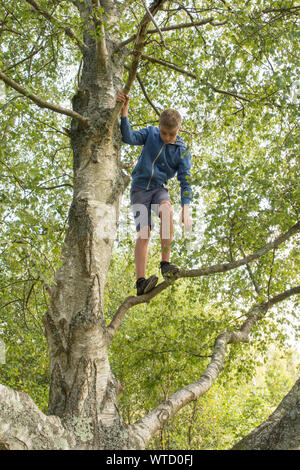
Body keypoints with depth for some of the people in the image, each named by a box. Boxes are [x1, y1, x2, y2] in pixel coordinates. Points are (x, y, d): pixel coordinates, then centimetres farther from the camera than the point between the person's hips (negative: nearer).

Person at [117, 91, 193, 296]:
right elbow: (129, 138, -12)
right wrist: (124, 112, -24)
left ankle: (166, 263, -28)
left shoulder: (182, 151, -2)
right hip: (140, 188, 0)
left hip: (159, 188, 0)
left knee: (167, 210, -34)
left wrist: (186, 209, -19)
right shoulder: (151, 133, 2)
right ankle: (141, 281, -20)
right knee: (144, 231, -16)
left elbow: (185, 181, -8)